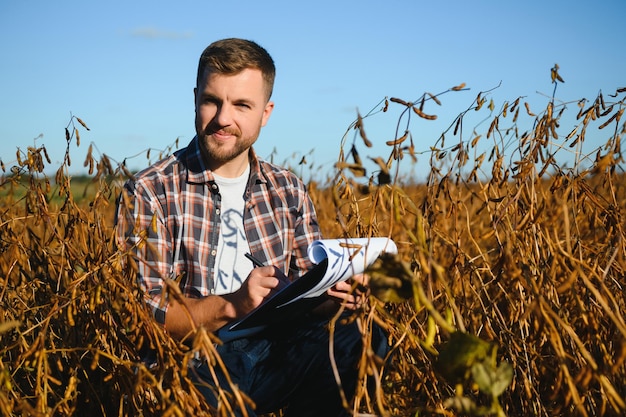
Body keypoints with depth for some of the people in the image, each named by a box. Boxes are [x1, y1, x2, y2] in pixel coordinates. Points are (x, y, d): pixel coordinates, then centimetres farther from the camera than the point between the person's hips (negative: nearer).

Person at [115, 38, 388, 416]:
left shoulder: (289, 191, 12)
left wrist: (332, 296, -11)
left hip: (278, 352, 5)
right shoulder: (150, 194, -2)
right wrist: (232, 305, -22)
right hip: (196, 362, -5)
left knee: (366, 342, -24)